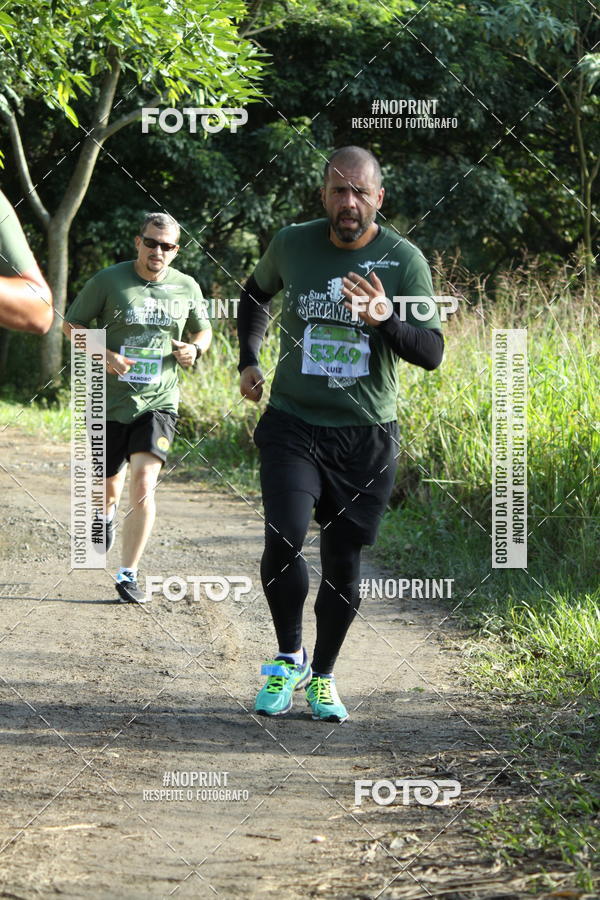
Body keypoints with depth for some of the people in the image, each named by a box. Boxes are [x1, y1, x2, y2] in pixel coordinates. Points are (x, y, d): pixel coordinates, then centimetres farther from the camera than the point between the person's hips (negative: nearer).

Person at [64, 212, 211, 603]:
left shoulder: (187, 288, 3)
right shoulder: (108, 281, -5)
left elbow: (203, 331, 20)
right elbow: (72, 325, 2)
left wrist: (195, 349, -4)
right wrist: (103, 355, -16)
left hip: (159, 402, 0)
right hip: (110, 401, 0)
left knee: (144, 484, -17)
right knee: (111, 483, 14)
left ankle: (128, 574, -9)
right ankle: (107, 513, 53)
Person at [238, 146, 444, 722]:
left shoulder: (403, 261, -5)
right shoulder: (291, 244, 0)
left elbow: (432, 352, -9)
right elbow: (256, 292, 23)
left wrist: (385, 320, -27)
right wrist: (248, 359, 14)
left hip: (366, 437, 0)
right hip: (293, 426, 0)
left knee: (343, 564, 4)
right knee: (283, 541, -19)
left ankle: (322, 677, 25)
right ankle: (289, 658, 4)